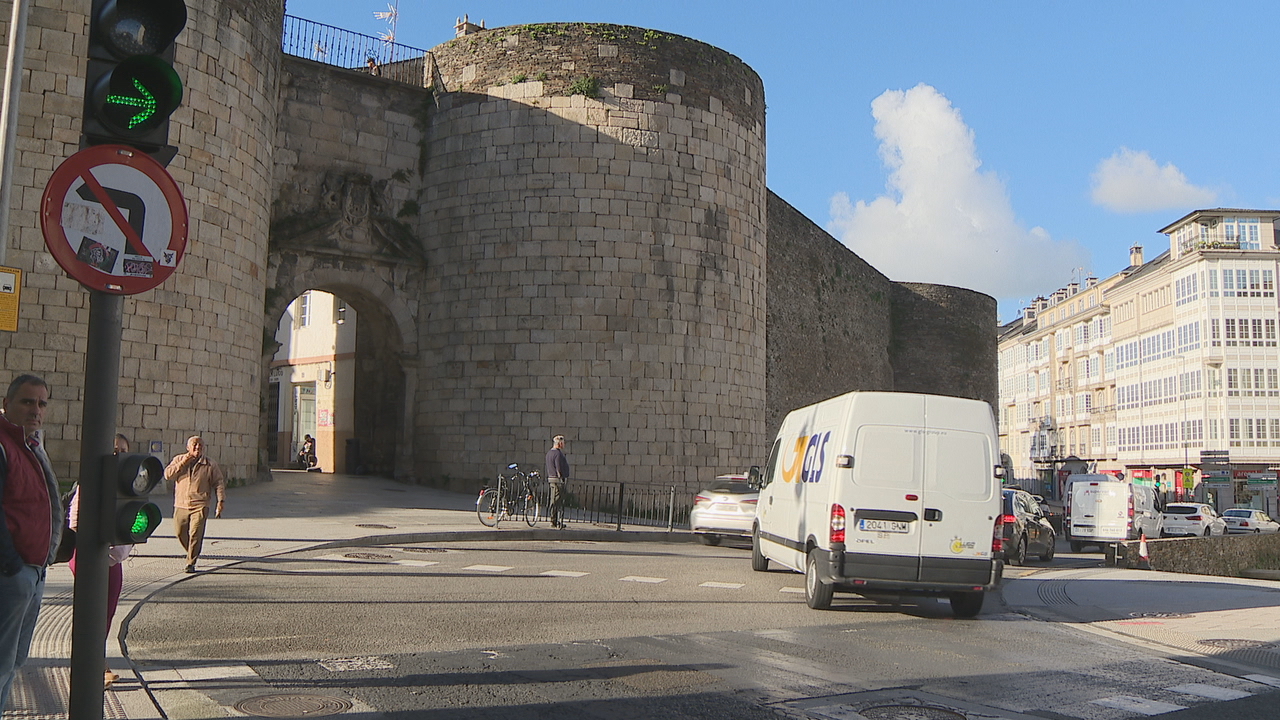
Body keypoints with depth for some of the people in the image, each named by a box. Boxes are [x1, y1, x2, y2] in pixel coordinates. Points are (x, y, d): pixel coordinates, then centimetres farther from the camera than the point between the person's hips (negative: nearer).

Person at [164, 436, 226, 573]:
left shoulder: (210, 465, 2)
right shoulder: (178, 460, 8)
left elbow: (219, 483, 4)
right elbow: (168, 475, -5)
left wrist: (220, 502, -6)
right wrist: (184, 462, -12)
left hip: (200, 506, -3)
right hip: (181, 505, 3)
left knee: (195, 535, -11)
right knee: (180, 533, 9)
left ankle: (191, 563, -2)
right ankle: (192, 554, 35)